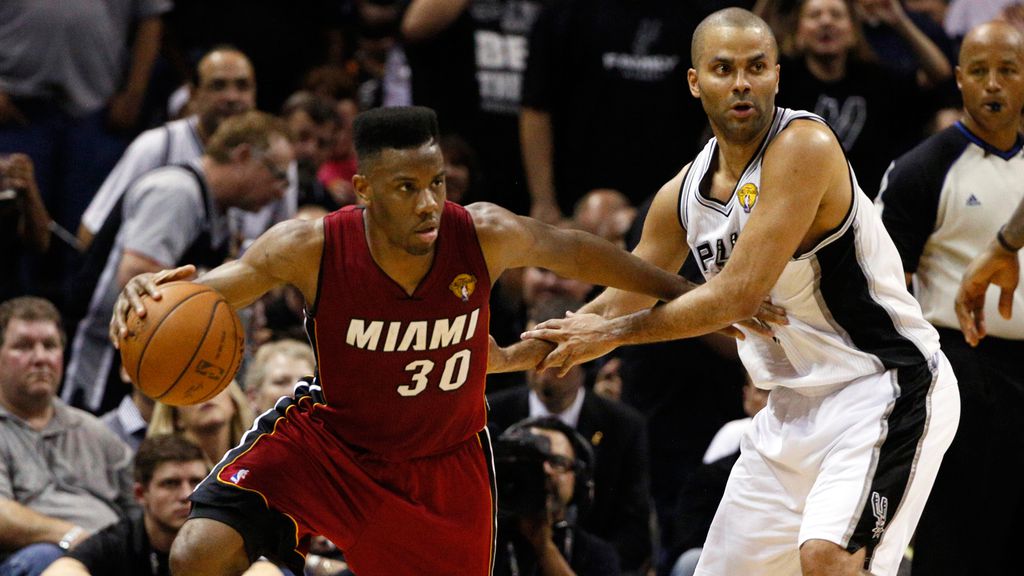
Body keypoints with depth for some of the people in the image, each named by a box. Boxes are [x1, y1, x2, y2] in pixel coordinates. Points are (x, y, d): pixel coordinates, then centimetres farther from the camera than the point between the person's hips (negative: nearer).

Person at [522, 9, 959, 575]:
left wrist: (613, 332, -15)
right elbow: (622, 300, 18)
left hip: (883, 386, -8)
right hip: (796, 403, 8)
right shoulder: (683, 193, 4)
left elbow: (737, 294, -24)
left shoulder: (805, 146, -20)